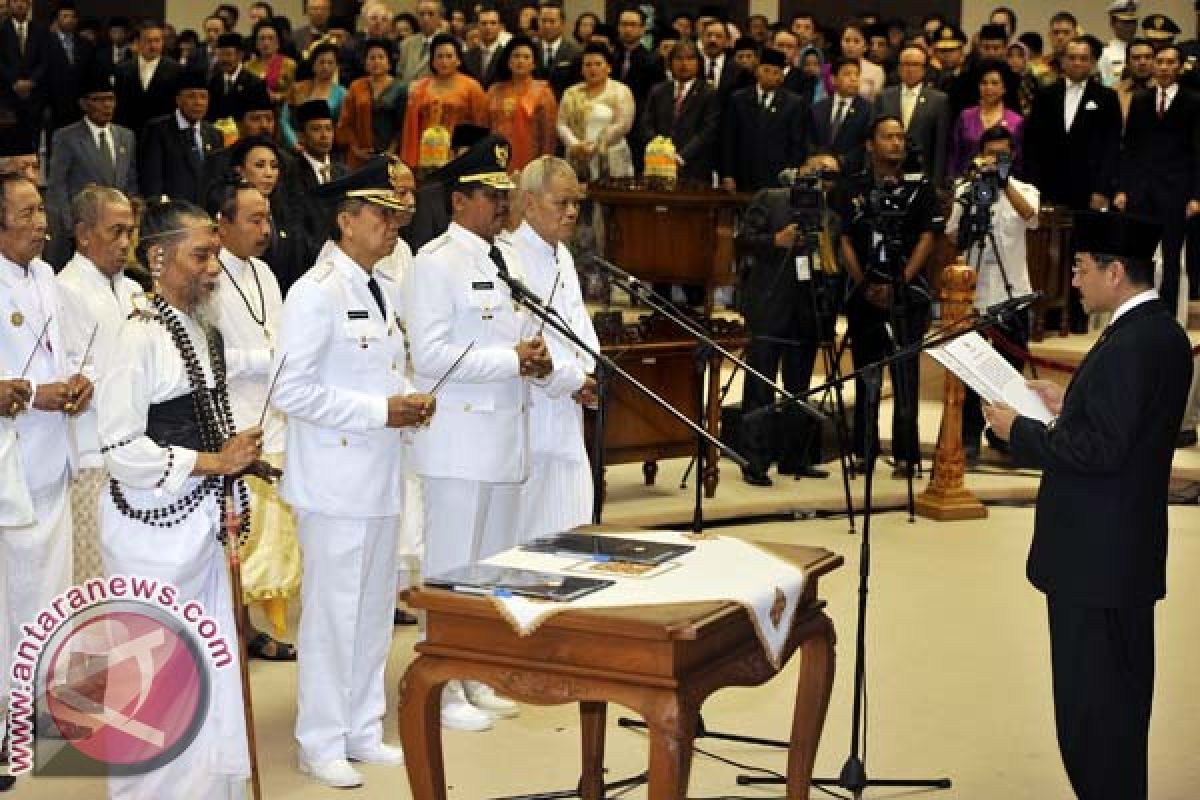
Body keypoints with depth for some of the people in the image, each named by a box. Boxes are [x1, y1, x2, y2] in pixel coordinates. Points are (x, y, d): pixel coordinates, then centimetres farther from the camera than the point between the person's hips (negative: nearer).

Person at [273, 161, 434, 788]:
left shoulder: (383, 290, 13)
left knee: (375, 610, 15)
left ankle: (362, 731, 27)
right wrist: (381, 410, -19)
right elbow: (292, 391, -19)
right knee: (332, 613, -1)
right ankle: (321, 743, 11)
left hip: (380, 477, 8)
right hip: (335, 480, -8)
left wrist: (409, 402, 3)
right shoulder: (316, 293, -13)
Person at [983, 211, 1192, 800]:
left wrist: (1019, 431, -13)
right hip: (1129, 549, 10)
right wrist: (1068, 406, 10)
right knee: (1121, 697, 20)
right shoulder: (1163, 333, 9)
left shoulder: (1128, 346, -22)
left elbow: (1099, 450, -25)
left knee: (1089, 707, -1)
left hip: (1095, 555, -10)